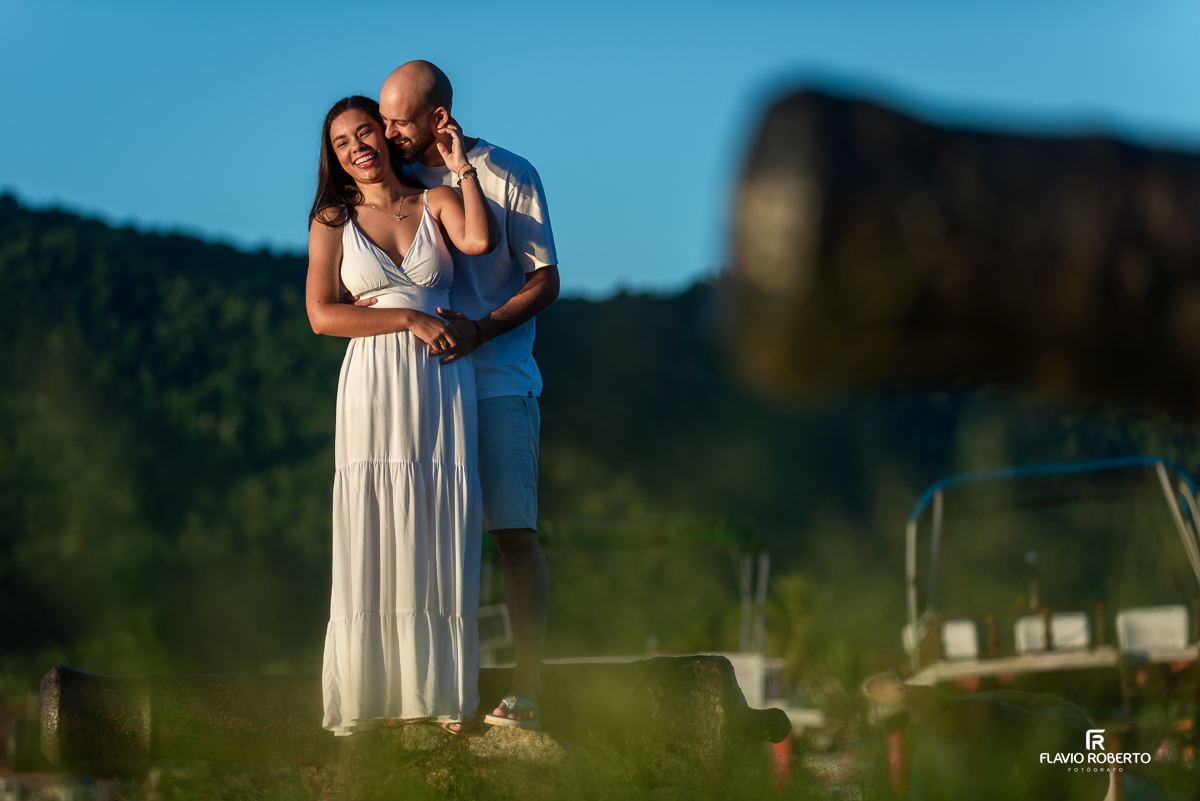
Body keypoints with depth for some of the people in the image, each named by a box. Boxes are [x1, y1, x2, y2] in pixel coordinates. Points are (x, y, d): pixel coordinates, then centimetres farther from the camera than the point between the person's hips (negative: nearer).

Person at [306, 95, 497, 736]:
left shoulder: (436, 202, 9)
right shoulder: (332, 222, 8)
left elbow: (480, 240, -13)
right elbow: (321, 315, -3)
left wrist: (459, 165, -2)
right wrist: (412, 319, -10)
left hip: (441, 389, 1)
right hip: (373, 387, -1)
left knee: (441, 538, 0)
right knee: (373, 544, -3)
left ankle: (443, 697, 7)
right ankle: (367, 700, 2)